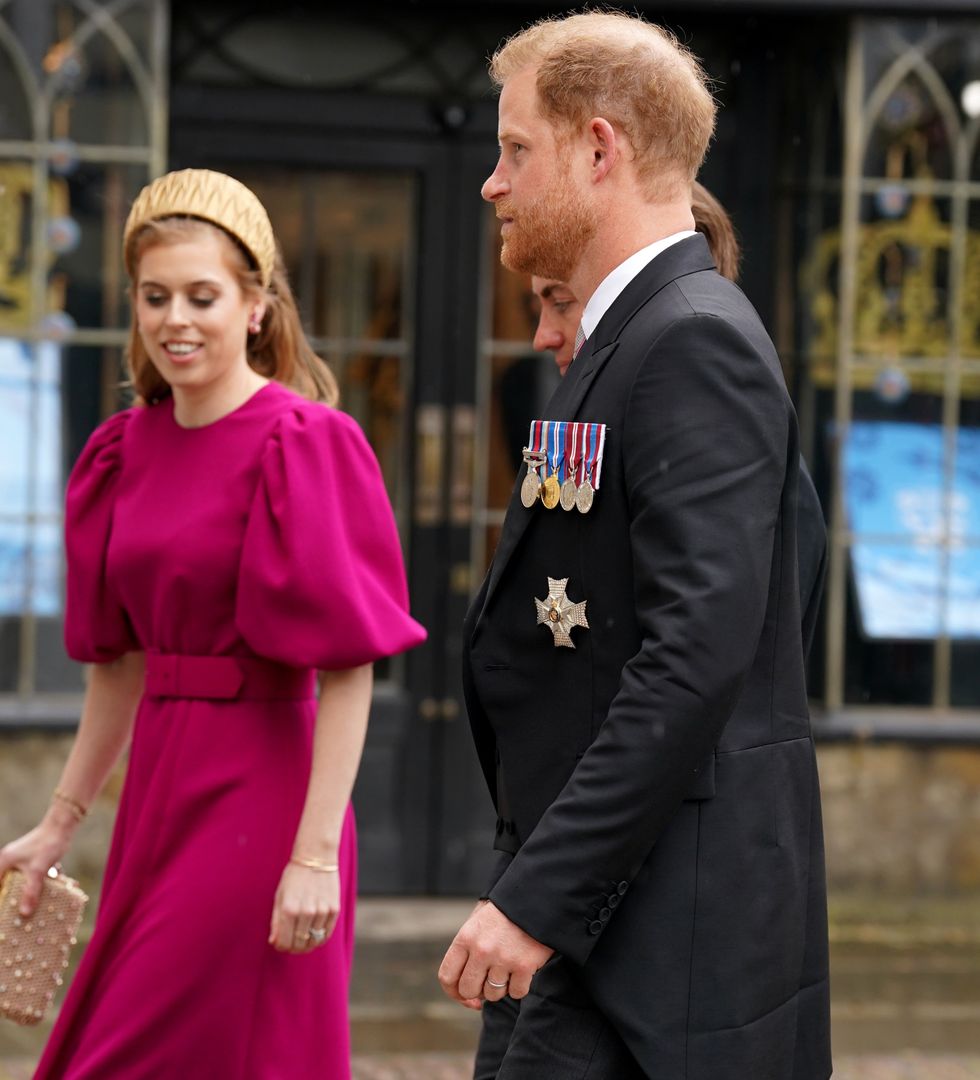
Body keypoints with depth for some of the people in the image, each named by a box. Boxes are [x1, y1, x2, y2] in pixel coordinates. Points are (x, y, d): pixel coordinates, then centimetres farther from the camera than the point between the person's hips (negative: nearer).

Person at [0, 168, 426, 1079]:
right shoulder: (126, 449, 9)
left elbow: (348, 670, -16)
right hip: (158, 792, 8)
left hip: (256, 791, -8)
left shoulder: (304, 446, -13)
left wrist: (316, 856, -20)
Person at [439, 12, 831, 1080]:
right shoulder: (629, 341, 19)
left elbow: (697, 656, -23)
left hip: (665, 935, -10)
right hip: (589, 904, 10)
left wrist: (540, 899, -24)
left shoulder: (698, 341, -14)